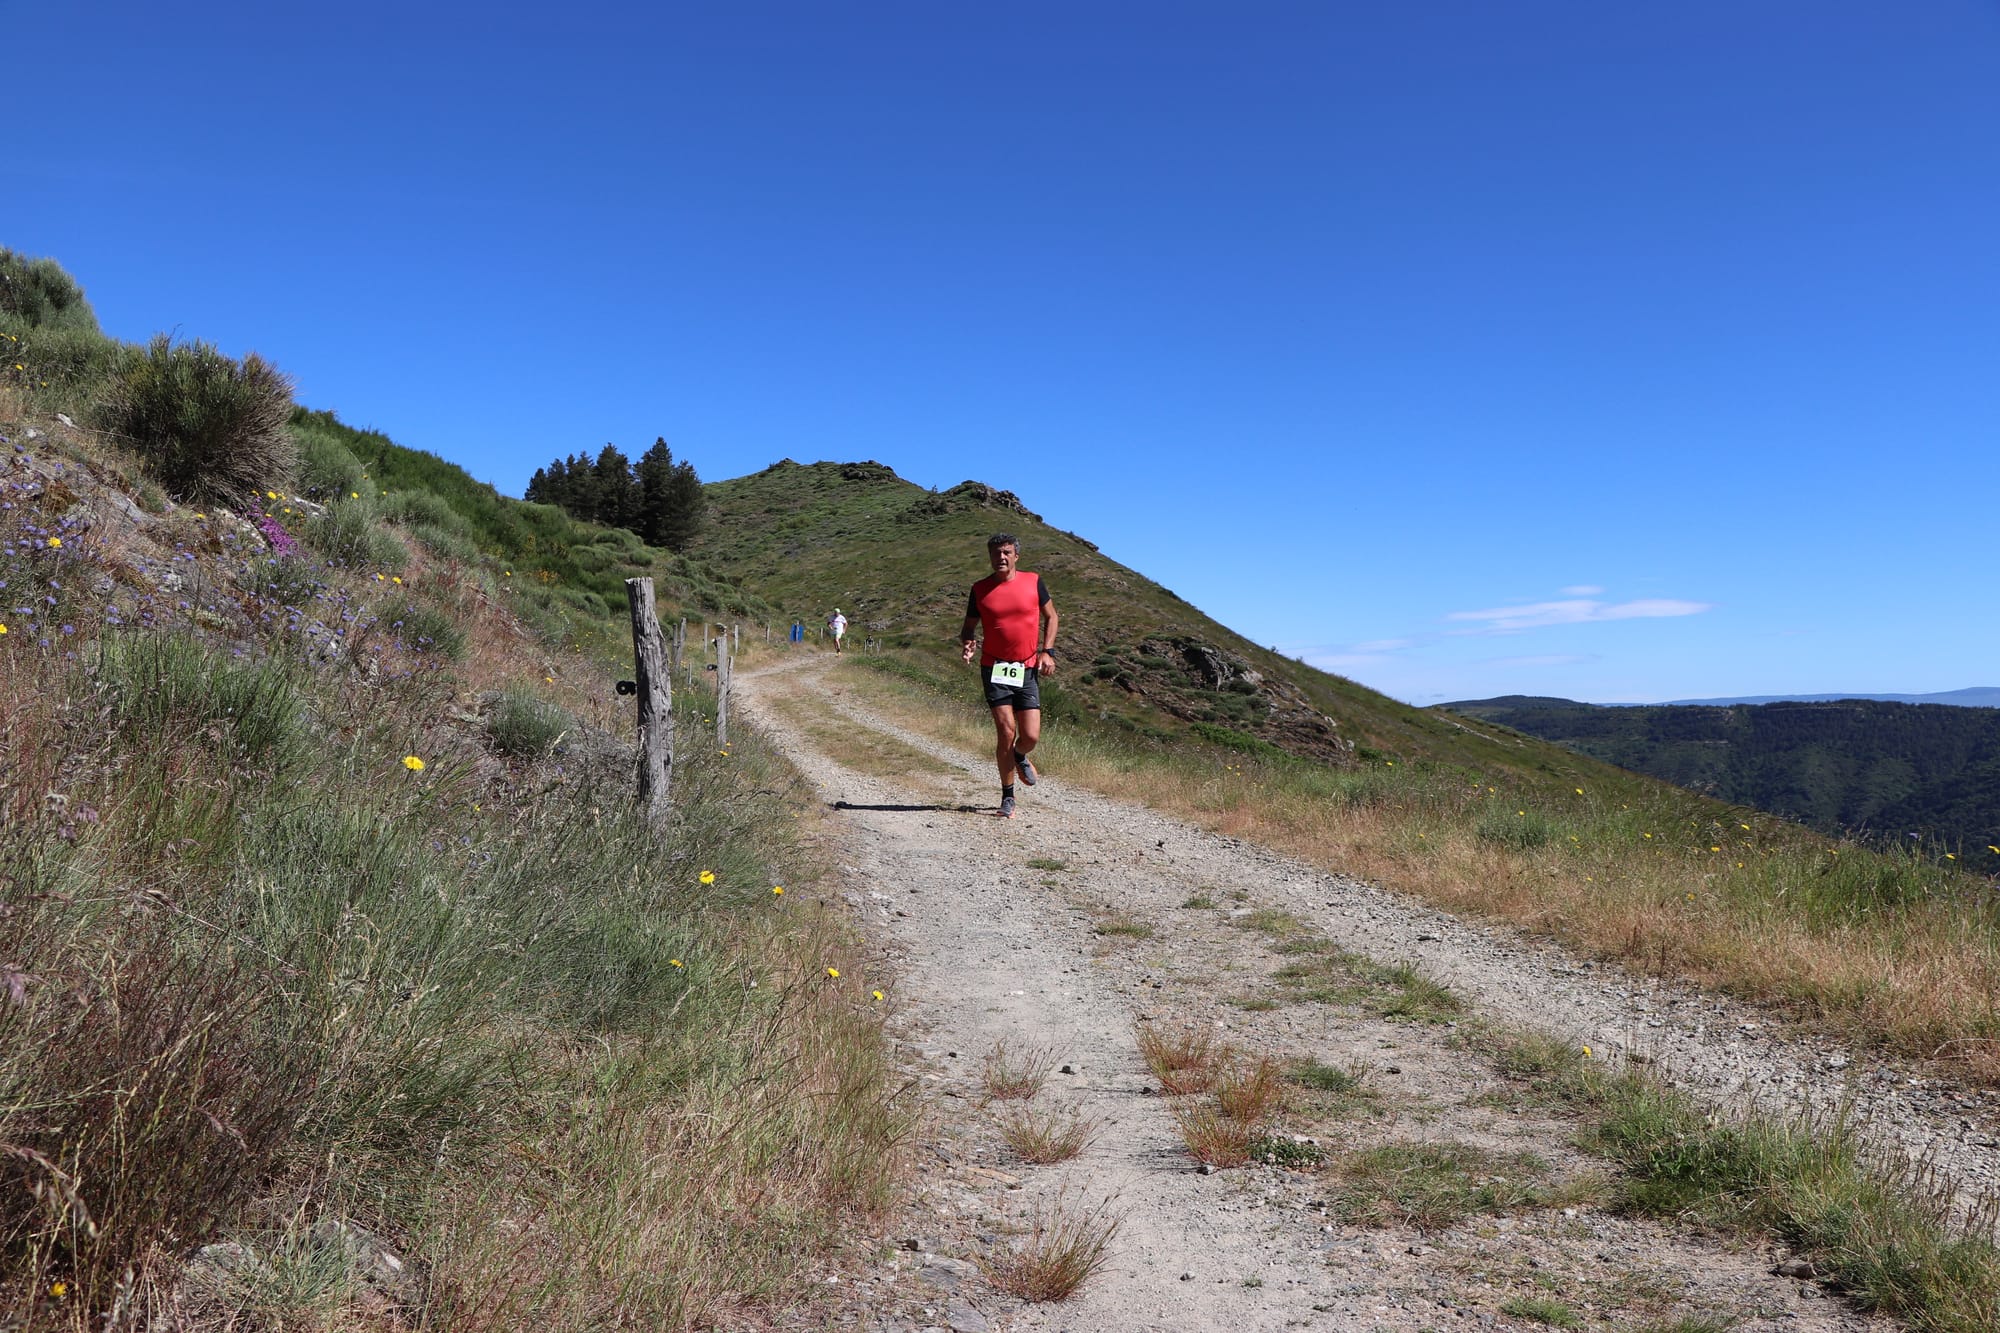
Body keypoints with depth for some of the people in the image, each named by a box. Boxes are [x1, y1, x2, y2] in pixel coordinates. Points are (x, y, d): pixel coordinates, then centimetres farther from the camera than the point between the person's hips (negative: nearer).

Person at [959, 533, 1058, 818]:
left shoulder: (1033, 582, 3)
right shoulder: (980, 589, 3)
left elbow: (1050, 616, 13)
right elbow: (969, 626, 12)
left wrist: (1047, 651, 2)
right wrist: (967, 643, -11)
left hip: (1027, 669, 1)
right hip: (995, 668, -1)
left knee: (1031, 736, -4)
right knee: (1006, 731, -9)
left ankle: (1020, 757, 35)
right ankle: (1008, 797, 7)